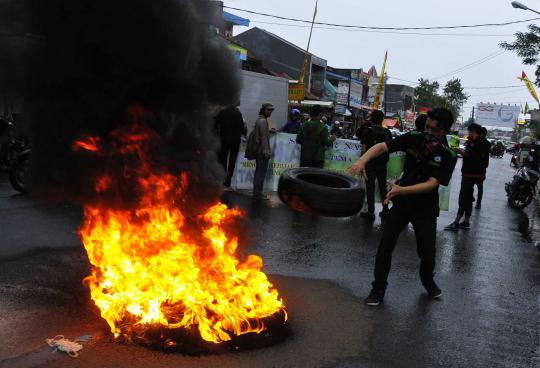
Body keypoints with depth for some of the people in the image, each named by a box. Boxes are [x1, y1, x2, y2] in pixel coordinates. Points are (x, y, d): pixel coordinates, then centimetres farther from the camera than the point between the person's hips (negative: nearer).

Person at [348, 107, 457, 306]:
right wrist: (362, 160, -35)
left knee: (427, 253, 6)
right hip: (401, 202, 1)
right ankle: (379, 288, 12)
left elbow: (431, 184, -24)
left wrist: (401, 190, -36)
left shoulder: (448, 156, -16)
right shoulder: (413, 138, -12)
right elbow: (381, 146, -16)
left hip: (425, 208, -1)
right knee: (385, 246, -6)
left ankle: (427, 280, 39)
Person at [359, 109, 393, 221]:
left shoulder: (367, 131, -9)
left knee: (370, 187, 2)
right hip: (382, 163, 3)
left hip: (370, 163, -3)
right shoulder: (387, 132, 1)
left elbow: (363, 148, -11)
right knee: (383, 187, 14)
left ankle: (371, 212, 2)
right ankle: (385, 210, 18)